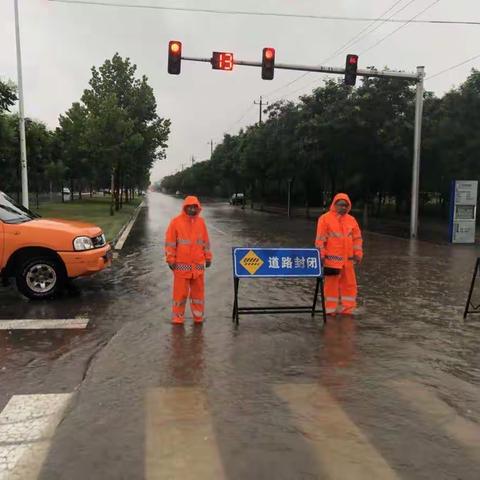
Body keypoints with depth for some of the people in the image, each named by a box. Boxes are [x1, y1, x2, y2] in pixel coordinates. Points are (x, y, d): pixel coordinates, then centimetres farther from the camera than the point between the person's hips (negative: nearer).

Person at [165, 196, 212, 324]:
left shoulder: (201, 222, 9)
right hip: (181, 265, -3)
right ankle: (178, 317, 13)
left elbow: (205, 242, 15)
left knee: (198, 291, 10)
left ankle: (198, 316, 22)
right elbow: (170, 242, -2)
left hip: (198, 264, 3)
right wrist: (170, 259, -6)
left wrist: (207, 257, 14)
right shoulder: (176, 222, -3)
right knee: (180, 292, 2)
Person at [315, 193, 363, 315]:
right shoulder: (325, 218, -4)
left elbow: (357, 238, 14)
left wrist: (358, 254, 6)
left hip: (348, 259, 5)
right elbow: (320, 238, -6)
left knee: (349, 284, 9)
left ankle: (346, 308, 20)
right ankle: (330, 309, 13)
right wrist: (321, 255, -10)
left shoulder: (351, 220, 10)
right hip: (332, 259, -5)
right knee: (331, 284, 3)